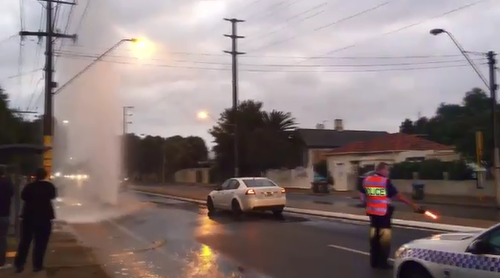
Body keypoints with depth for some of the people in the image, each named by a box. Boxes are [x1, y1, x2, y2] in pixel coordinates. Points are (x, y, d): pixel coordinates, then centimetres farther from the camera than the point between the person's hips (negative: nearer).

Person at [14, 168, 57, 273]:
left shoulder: (29, 186, -3)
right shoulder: (49, 186, -7)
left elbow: (23, 196, 11)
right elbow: (53, 196, 10)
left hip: (29, 216, 2)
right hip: (44, 217, -2)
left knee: (25, 241, 10)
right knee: (40, 243, 4)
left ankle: (19, 264, 10)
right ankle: (37, 265, 4)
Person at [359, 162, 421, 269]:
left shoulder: (366, 180, 4)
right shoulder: (385, 181, -12)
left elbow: (363, 197, 10)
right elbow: (398, 196, -11)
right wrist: (413, 204, -6)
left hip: (372, 212, 6)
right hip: (384, 212, -6)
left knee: (374, 235, 14)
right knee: (384, 236, 3)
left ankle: (374, 261, 20)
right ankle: (382, 262, 6)